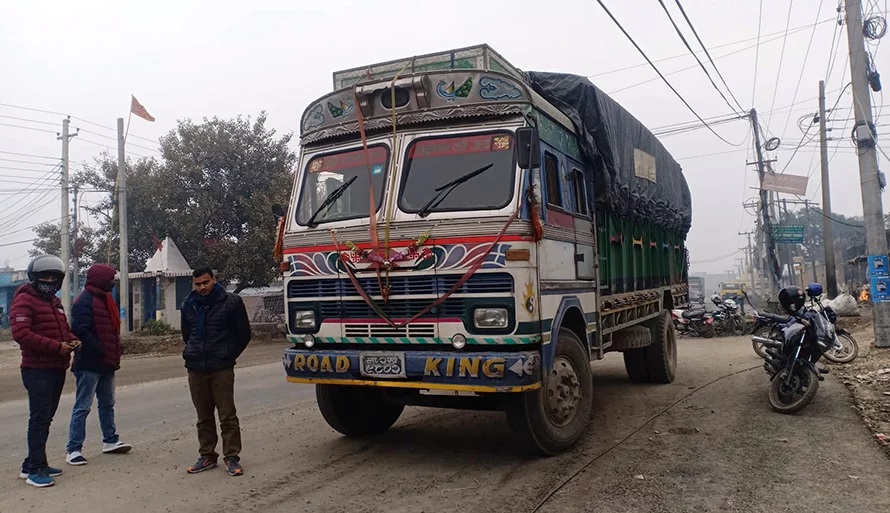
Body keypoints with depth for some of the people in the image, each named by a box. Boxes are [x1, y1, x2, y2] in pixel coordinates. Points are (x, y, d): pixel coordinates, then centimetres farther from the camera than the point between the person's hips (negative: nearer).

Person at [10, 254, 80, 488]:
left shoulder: (55, 302, 19)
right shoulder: (24, 300, -8)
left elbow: (64, 328, 26)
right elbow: (21, 333, -20)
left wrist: (72, 340, 2)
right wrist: (57, 346, -23)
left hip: (57, 368, 9)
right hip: (37, 369, -9)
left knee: (45, 417, 13)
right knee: (40, 418, -8)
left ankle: (32, 465, 23)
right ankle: (35, 470, -2)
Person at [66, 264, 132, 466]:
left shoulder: (105, 299, 15)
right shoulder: (84, 301, -15)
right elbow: (81, 331, -25)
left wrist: (114, 354, 12)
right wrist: (101, 352, -22)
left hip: (106, 364, 10)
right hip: (90, 364, -10)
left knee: (107, 404, 17)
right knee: (82, 407, -4)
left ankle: (110, 441, 28)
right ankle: (74, 450, 2)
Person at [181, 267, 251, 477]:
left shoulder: (231, 302, -6)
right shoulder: (189, 305, 9)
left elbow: (243, 334, 2)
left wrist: (228, 355, 5)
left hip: (222, 369, -4)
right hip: (195, 369, 5)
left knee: (227, 416, -2)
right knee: (204, 417, 12)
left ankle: (232, 457, 5)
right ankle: (207, 456, 22)